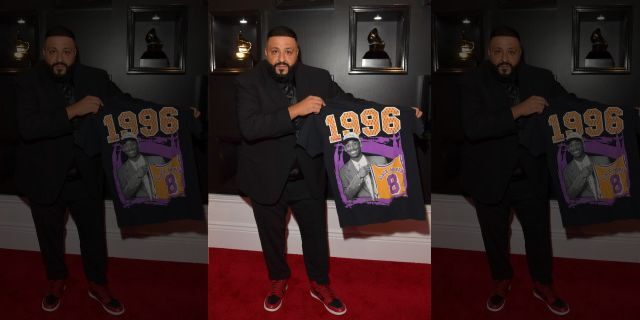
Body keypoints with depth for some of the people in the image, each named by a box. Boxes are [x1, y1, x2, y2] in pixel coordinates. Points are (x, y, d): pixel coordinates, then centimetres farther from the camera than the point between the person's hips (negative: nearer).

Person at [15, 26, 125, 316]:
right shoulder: (29, 83, -14)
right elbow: (27, 127, -27)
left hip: (87, 177, 2)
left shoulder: (96, 78, -6)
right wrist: (73, 111, -35)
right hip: (45, 179, -1)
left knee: (94, 234, 15)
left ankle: (98, 286, 38)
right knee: (50, 237, 20)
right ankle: (56, 282, 45)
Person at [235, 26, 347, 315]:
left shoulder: (319, 78, -6)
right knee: (272, 234, 20)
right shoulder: (249, 83, -15)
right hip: (267, 177, -1)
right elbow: (249, 128, -28)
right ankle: (278, 281, 46)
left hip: (308, 176, 2)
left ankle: (320, 284, 41)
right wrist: (295, 110, -36)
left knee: (316, 232, 17)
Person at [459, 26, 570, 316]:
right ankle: (501, 281, 44)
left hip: (531, 176, 2)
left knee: (539, 232, 18)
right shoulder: (472, 82, -15)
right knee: (495, 235, 19)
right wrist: (518, 111, -35)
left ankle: (542, 285, 42)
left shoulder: (541, 78, -5)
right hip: (490, 177, -2)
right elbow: (472, 128, -28)